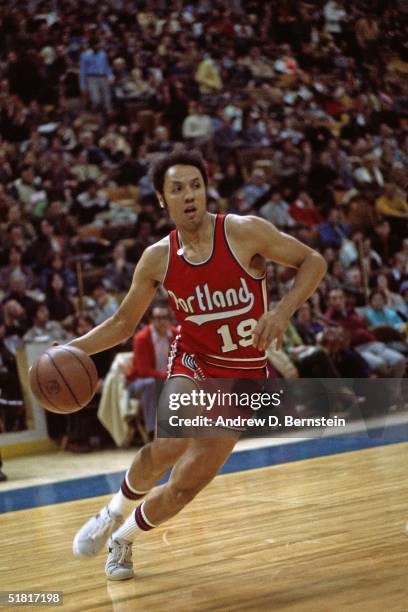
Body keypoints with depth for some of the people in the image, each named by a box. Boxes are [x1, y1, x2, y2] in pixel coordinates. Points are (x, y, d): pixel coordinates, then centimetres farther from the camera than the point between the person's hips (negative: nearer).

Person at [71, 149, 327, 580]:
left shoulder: (245, 232, -15)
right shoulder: (157, 258, -5)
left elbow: (313, 261, -9)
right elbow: (123, 323, 6)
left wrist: (284, 310, -25)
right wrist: (73, 348, -11)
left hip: (243, 377, -1)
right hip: (192, 364, 1)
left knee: (184, 487, -4)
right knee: (166, 447, -29)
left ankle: (123, 538, 26)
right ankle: (114, 512, 2)